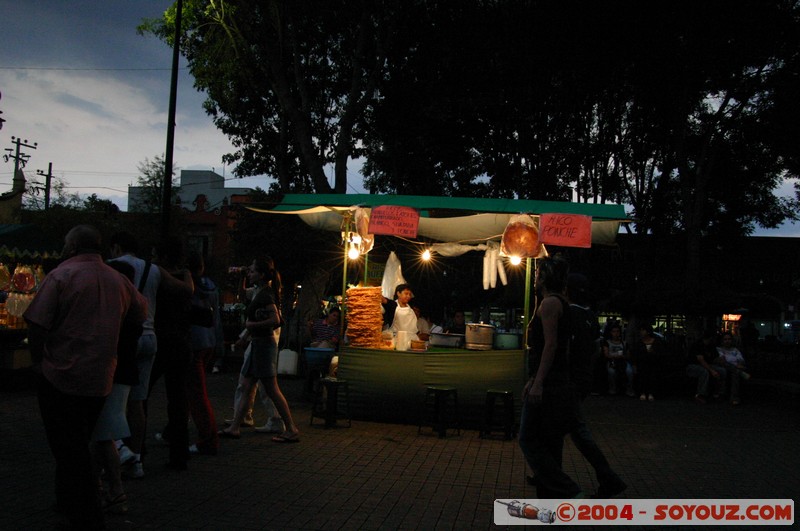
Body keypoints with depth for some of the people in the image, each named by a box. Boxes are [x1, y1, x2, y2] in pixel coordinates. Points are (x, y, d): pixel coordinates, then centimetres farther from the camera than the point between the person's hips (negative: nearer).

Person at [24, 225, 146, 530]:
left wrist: (39, 361, 0)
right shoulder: (120, 281, 5)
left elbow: (36, 326, -15)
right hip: (100, 381, 5)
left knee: (68, 450, 4)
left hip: (59, 378, -5)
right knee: (78, 445, 22)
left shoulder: (61, 276, -11)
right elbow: (140, 320, 13)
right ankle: (68, 504, 36)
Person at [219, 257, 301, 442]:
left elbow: (275, 320, -26)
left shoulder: (265, 294, -15)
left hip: (263, 344, -10)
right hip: (258, 344, 10)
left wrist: (252, 324, -16)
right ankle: (234, 428, 16)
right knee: (246, 388, 11)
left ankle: (292, 430, 0)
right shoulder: (264, 292, 13)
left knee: (272, 389, -6)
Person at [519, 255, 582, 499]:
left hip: (548, 384, -10)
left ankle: (570, 492, -5)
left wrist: (538, 383, -23)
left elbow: (550, 345, -21)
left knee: (529, 440, -4)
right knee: (549, 444, 13)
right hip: (559, 382, 10)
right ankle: (549, 499, 19)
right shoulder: (562, 303, 17)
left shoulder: (549, 303, -12)